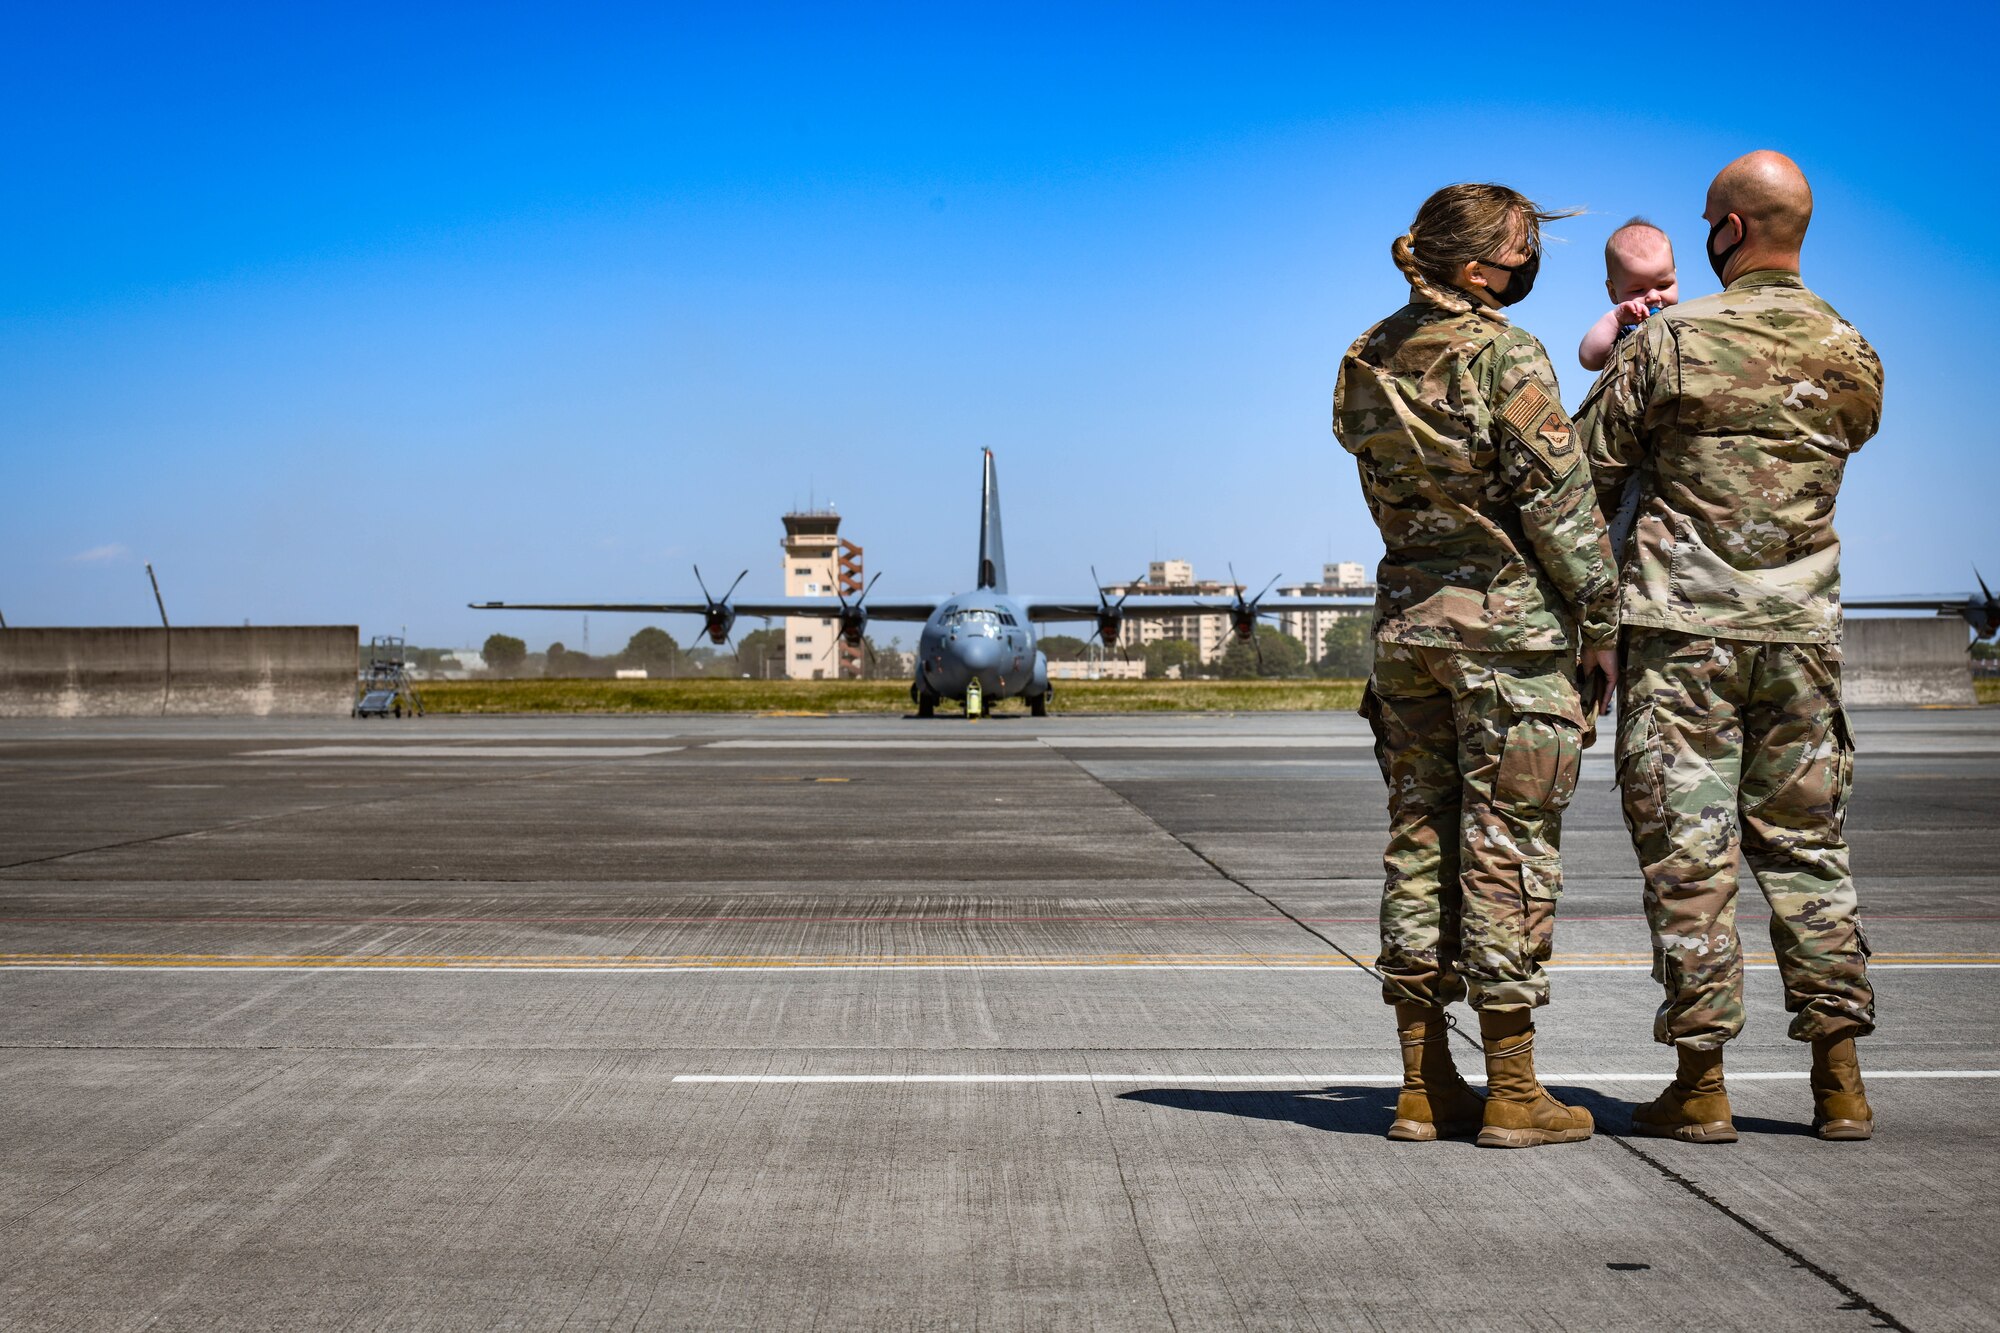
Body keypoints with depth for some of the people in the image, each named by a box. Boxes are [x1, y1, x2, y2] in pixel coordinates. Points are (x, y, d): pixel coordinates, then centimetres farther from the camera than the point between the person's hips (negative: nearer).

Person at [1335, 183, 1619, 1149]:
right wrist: (1603, 623, -3)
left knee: (1419, 840, 10)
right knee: (1508, 849, -1)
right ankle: (1513, 1095, 4)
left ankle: (1425, 1087, 14)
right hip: (1511, 619, -6)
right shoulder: (1507, 356, -13)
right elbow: (1558, 502, -12)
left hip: (1406, 616, 6)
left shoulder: (1367, 363, 7)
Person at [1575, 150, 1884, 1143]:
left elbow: (1586, 473, -4)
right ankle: (1839, 1079, 11)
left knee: (1688, 855, 0)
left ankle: (1700, 1082, 2)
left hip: (1684, 627, -4)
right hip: (1801, 631, 4)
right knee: (1804, 847, 11)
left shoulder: (1671, 342, -8)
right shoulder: (1852, 356, 4)